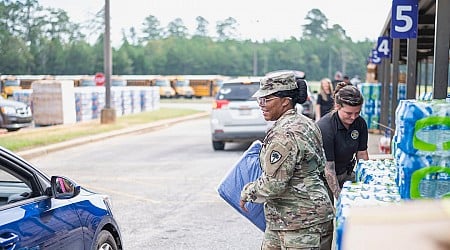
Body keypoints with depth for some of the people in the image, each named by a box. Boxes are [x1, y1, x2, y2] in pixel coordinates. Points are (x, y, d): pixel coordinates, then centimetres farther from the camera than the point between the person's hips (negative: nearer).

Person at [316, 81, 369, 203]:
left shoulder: (360, 123, -7)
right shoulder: (324, 127, -26)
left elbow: (362, 154, 3)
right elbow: (328, 168, -25)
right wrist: (339, 196, -26)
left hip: (345, 174, 5)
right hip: (324, 178, -5)